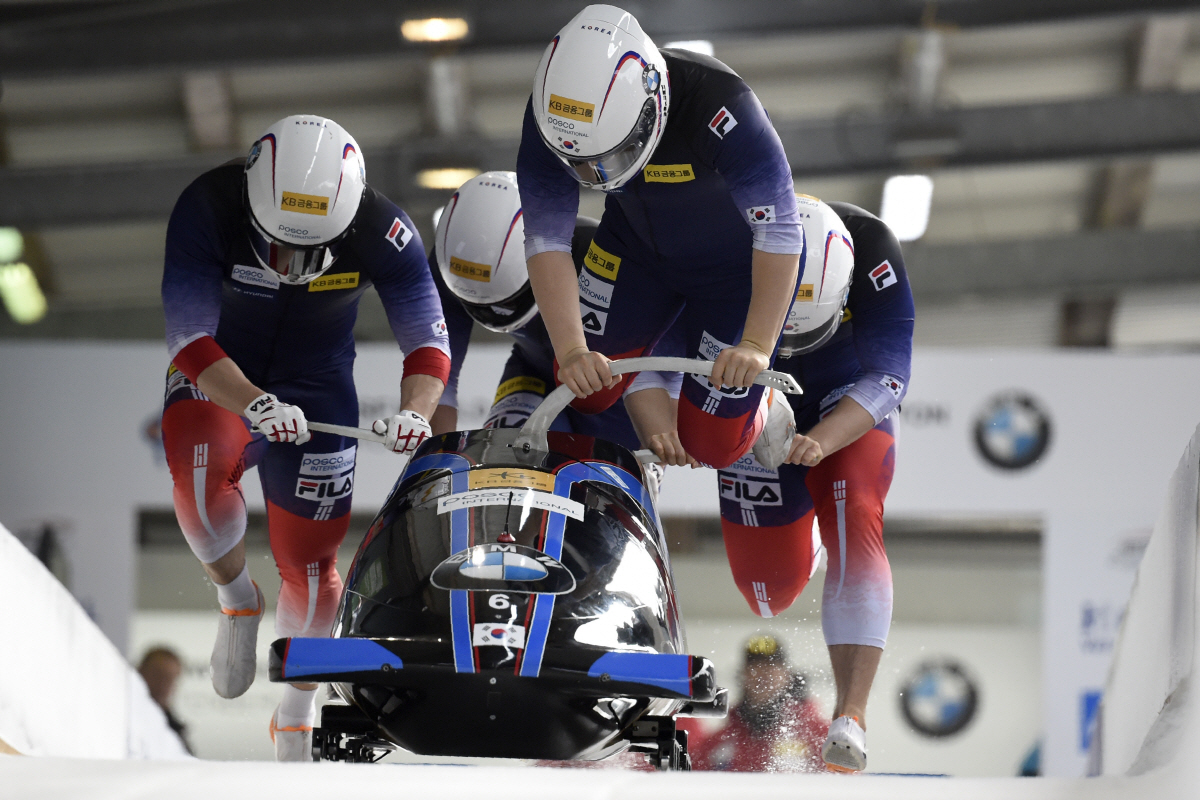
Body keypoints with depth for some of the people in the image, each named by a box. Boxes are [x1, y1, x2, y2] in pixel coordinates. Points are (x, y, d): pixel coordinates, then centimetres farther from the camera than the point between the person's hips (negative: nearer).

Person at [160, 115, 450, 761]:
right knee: (199, 464, -35)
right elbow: (188, 339, -33)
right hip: (217, 378, -2)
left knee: (308, 559, 4)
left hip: (317, 387, 2)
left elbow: (428, 341, -20)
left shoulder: (380, 229, -24)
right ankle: (237, 600, -8)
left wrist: (415, 411, -41)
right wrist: (253, 403, -51)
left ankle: (296, 719, 27)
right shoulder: (207, 209, -29)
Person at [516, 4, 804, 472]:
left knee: (710, 446, -3)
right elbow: (547, 240, -26)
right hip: (637, 247, 4)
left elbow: (779, 232, -37)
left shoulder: (719, 105, -42)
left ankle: (765, 412, 31)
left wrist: (757, 346, -42)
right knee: (584, 390, -1)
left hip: (736, 262, -4)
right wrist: (571, 350, -36)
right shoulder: (552, 116, -29)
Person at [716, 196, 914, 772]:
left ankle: (851, 714, -33)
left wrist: (822, 442, -49)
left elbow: (886, 377, -32)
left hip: (848, 409, -1)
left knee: (853, 522, -29)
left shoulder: (870, 247, -34)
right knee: (771, 591, 6)